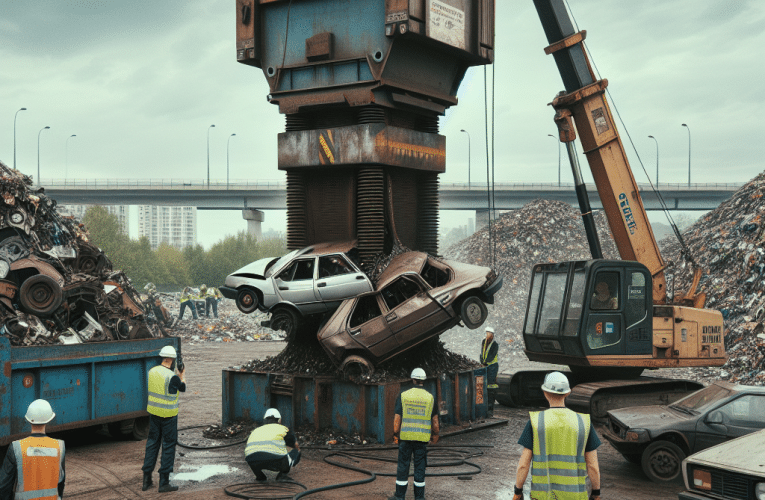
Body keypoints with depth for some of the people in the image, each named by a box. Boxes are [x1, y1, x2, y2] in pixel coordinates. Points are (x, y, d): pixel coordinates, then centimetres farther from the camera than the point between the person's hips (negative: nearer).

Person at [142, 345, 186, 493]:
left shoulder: (152, 372, 0)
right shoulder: (172, 376, -20)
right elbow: (182, 388, 0)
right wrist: (183, 376, 18)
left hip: (153, 412, 6)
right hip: (168, 414, -6)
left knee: (152, 443, 16)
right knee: (168, 446, 3)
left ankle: (147, 480, 20)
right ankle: (164, 482, 7)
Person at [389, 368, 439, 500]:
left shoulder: (403, 396, -3)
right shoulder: (430, 397, 0)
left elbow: (397, 419, -4)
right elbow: (435, 420, 5)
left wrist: (395, 435, 7)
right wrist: (435, 435, 19)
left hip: (405, 437, -1)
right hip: (422, 438, 1)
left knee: (403, 467, 7)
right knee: (420, 468, 7)